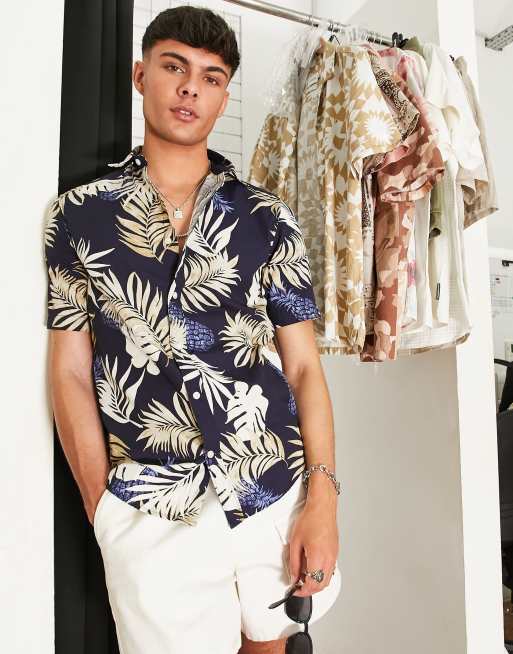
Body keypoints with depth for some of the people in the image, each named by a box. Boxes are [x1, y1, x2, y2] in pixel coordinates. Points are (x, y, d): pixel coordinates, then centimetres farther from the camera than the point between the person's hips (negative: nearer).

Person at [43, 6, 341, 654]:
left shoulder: (268, 219, 2)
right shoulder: (76, 216, 1)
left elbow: (303, 366, 1)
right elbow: (70, 373, 2)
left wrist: (322, 500, -6)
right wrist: (102, 511, -1)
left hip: (279, 498, 2)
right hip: (150, 515, -1)